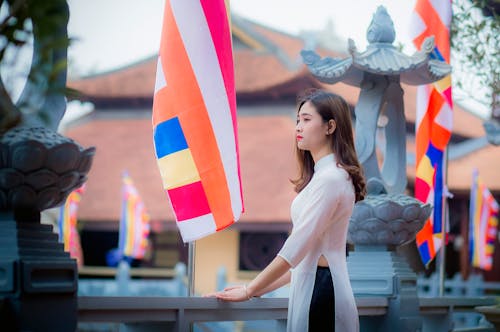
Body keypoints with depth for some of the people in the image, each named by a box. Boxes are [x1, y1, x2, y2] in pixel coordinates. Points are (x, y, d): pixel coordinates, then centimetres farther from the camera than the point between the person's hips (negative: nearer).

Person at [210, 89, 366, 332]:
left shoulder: (330, 179, -13)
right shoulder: (324, 175, 18)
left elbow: (297, 247, -18)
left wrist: (250, 291, -14)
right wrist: (262, 288, 14)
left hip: (321, 291, -9)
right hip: (312, 287, 9)